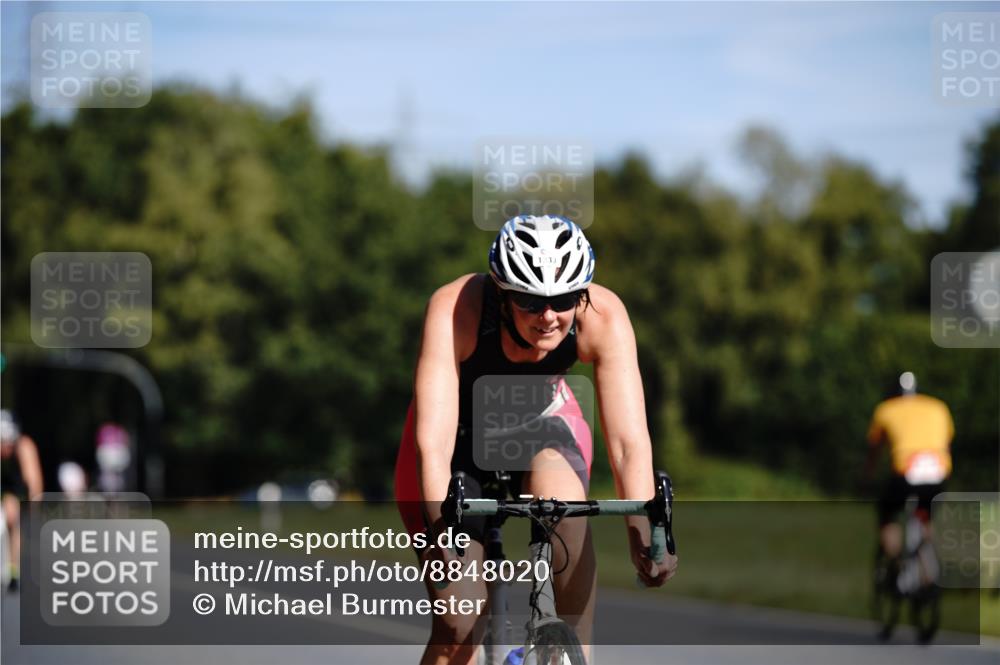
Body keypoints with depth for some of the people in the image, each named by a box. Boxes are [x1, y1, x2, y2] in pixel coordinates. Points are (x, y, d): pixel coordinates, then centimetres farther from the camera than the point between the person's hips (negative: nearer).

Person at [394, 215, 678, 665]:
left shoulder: (603, 317, -30)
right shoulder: (454, 311, -36)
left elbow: (629, 441, -33)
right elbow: (433, 443, -42)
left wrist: (642, 531, -48)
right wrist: (444, 534, -56)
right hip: (462, 437, -1)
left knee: (564, 502, -34)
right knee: (458, 628, -13)